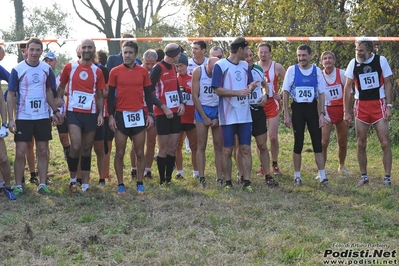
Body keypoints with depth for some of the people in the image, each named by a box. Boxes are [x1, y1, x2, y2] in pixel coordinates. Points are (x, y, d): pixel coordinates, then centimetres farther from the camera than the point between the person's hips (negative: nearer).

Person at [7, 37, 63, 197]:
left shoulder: (47, 69, 2)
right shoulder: (17, 70, -7)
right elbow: (11, 95, -4)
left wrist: (55, 110, 6)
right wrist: (11, 119, -11)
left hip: (43, 117, 3)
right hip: (23, 118, -3)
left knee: (43, 152, 7)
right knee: (20, 153, -2)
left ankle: (42, 184, 15)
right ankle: (18, 186, 8)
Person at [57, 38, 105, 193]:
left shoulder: (97, 71, 5)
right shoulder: (69, 67, 1)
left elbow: (99, 95, 9)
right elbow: (61, 88, 10)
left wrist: (100, 113, -3)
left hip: (91, 114, 2)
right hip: (73, 112, -2)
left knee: (87, 149, 9)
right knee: (76, 146, -15)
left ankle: (85, 184, 16)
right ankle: (73, 179, 7)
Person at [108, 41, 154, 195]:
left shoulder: (143, 72, 5)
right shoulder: (115, 72, 1)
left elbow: (148, 94, 9)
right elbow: (111, 95, 2)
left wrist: (150, 114, 2)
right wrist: (111, 116, -4)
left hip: (139, 115, 1)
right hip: (121, 115, -1)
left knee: (140, 153, 5)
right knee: (120, 153, 3)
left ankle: (140, 184, 15)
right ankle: (120, 185, 13)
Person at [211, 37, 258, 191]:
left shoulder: (246, 66, 12)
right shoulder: (220, 65, -6)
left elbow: (248, 87, 16)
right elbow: (218, 90, -11)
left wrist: (250, 88, -8)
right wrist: (238, 92, -20)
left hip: (245, 115, 5)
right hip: (228, 116, -5)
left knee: (246, 149, 2)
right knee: (227, 150, 3)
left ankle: (247, 182, 6)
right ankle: (228, 182, 13)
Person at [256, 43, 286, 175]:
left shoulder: (277, 67, -1)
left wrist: (281, 94, -5)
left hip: (272, 104, -1)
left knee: (273, 137, -5)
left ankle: (274, 164, 13)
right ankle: (263, 166, 15)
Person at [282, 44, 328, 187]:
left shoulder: (317, 71, 2)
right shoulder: (292, 70, -1)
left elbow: (321, 94, 6)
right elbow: (286, 92, 0)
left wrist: (322, 114, -1)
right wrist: (286, 114, -5)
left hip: (312, 108, 1)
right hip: (297, 108, -1)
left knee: (317, 143, -1)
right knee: (298, 143, 4)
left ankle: (322, 177, 2)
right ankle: (297, 176, 15)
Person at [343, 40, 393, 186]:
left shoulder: (381, 60, -5)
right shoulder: (353, 63, -2)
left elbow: (387, 84, 0)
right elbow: (347, 87, 2)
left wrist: (389, 106, -8)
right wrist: (346, 111, -2)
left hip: (379, 105, -2)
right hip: (361, 107, 2)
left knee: (385, 143, -4)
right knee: (361, 144, 5)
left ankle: (387, 177, 3)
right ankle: (364, 176, 18)